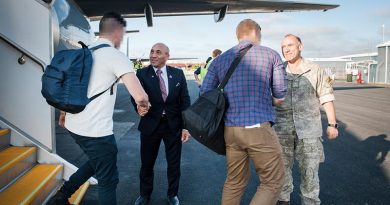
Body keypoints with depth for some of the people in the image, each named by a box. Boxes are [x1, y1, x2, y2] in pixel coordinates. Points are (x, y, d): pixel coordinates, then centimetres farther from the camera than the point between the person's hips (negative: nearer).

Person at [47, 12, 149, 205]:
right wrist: (144, 104, -1)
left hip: (74, 125, 8)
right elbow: (140, 96, -24)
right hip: (96, 130, -8)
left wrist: (63, 113, 32)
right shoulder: (116, 56, -14)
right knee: (108, 180, 10)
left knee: (96, 162, 30)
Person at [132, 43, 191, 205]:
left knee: (174, 163, 14)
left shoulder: (178, 74, -1)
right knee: (146, 163, 14)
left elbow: (185, 101, -1)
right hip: (150, 124, -1)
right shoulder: (142, 74, -5)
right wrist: (139, 106, -38)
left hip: (173, 125, 1)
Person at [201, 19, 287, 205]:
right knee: (273, 182, 10)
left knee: (234, 182, 20)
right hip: (259, 129, -4)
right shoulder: (271, 55, 3)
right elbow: (280, 96, 3)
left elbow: (204, 94, 5)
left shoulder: (219, 60, 10)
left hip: (230, 129, 5)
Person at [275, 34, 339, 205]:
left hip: (309, 128, -1)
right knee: (282, 166, 10)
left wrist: (332, 124, -1)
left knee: (309, 168, 7)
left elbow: (326, 98, 2)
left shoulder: (315, 70, -1)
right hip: (283, 128, 2)